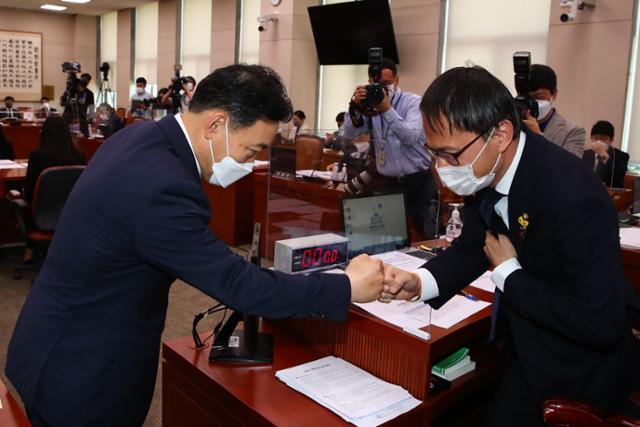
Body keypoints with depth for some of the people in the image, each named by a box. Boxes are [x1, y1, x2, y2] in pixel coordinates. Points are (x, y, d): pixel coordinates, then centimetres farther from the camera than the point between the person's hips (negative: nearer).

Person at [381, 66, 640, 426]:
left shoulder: (572, 196, -34)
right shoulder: (485, 171, -10)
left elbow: (601, 325, -31)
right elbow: (473, 247, 4)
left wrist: (507, 272, -23)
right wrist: (418, 282, -15)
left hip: (573, 365, -7)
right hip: (521, 335, 7)